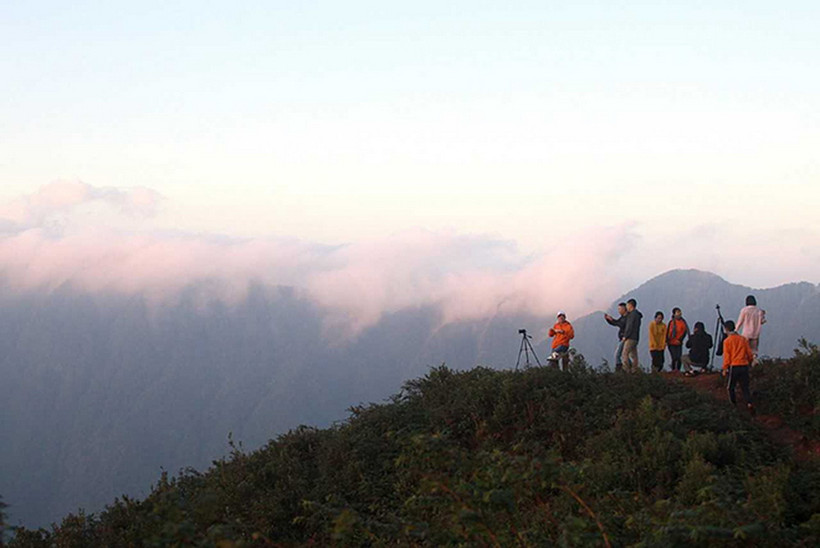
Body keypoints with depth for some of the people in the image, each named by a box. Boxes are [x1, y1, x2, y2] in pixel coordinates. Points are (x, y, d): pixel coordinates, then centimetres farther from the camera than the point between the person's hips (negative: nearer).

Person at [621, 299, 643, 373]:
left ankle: (627, 370, -16)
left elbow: (630, 327, -16)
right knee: (633, 355, 9)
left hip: (630, 338, -10)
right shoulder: (637, 314, 18)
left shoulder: (633, 314, -12)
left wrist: (625, 336, -10)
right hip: (635, 339, 10)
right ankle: (635, 370, 7)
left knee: (624, 354, -11)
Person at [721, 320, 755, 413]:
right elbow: (749, 353, 10)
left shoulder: (727, 341, -5)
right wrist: (750, 363, 26)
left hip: (733, 366, -4)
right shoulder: (743, 339, 7)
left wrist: (725, 369, 0)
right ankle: (749, 403, -14)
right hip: (744, 366, 4)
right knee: (745, 387, 6)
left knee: (731, 387, 14)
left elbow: (726, 356, -7)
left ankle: (733, 404, 16)